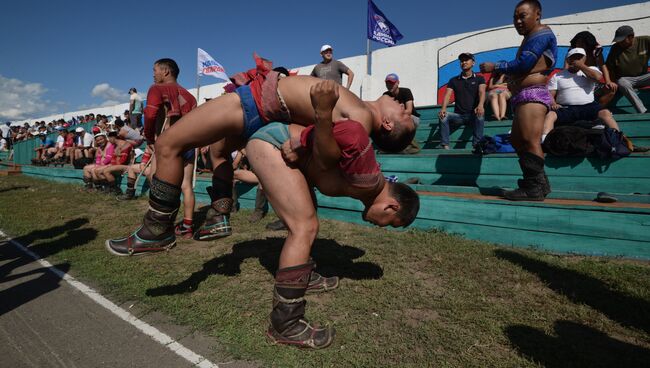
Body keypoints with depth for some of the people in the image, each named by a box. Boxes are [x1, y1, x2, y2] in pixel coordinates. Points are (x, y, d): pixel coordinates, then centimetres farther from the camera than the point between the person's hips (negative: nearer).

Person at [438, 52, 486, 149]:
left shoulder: (479, 79, 9)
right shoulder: (454, 80, 13)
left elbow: (482, 92, -10)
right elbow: (447, 95, -2)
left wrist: (480, 105, -34)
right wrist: (443, 108, -25)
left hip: (473, 115, -1)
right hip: (458, 115, 2)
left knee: (480, 115, -35)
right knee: (443, 116, -27)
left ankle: (476, 145, -32)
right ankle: (445, 146, -29)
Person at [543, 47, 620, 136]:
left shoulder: (591, 70, 20)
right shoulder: (557, 76, 17)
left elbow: (598, 77, -5)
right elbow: (550, 95, 8)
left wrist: (581, 66, 4)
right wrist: (553, 104, -15)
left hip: (589, 106, 2)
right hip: (565, 108, -2)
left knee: (605, 113, -28)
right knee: (550, 115, -33)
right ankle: (544, 140, -51)